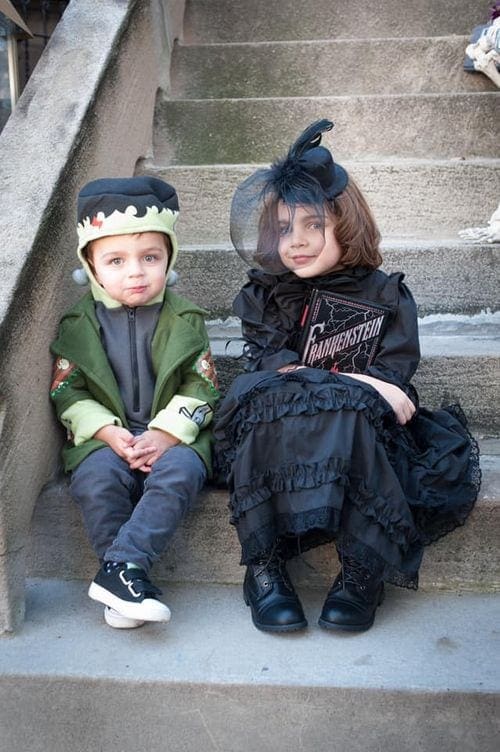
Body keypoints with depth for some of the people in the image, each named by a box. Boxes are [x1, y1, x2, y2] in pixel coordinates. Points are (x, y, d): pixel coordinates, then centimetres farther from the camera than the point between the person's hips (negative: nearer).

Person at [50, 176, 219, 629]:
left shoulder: (184, 320, 4)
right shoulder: (78, 325, 5)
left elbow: (201, 388, -1)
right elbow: (68, 392, 1)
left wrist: (166, 433, -16)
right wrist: (109, 432, -15)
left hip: (172, 435, 0)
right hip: (105, 437, 1)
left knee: (179, 471, -32)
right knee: (95, 477, -30)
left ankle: (120, 569, -32)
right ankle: (129, 576, -22)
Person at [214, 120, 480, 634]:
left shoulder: (383, 295, 4)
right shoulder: (263, 296, 9)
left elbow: (392, 379, -7)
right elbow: (265, 365, -7)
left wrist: (301, 374, -19)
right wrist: (352, 381, -19)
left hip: (360, 428, -1)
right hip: (274, 431, 1)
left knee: (353, 413, -34)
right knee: (258, 396, -31)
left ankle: (363, 571, -22)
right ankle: (264, 566, -24)